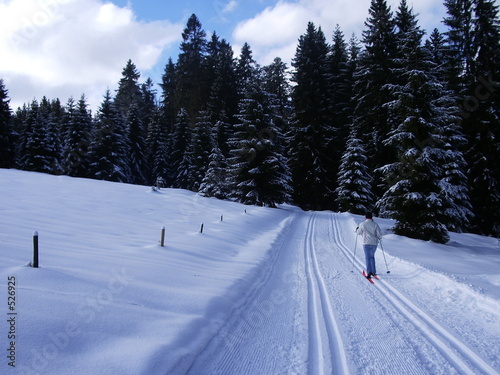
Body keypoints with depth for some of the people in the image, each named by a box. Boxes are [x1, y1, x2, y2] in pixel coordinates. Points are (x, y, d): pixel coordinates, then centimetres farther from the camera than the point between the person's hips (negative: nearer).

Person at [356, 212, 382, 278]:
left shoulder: (362, 224, -6)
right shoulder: (375, 224, -3)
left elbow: (359, 233, 8)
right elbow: (379, 234, -3)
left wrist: (357, 229, 30)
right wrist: (379, 238, 19)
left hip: (366, 243, -2)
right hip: (374, 243, 2)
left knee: (368, 258, -1)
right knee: (372, 257, 19)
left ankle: (369, 272, -17)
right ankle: (373, 272, 21)